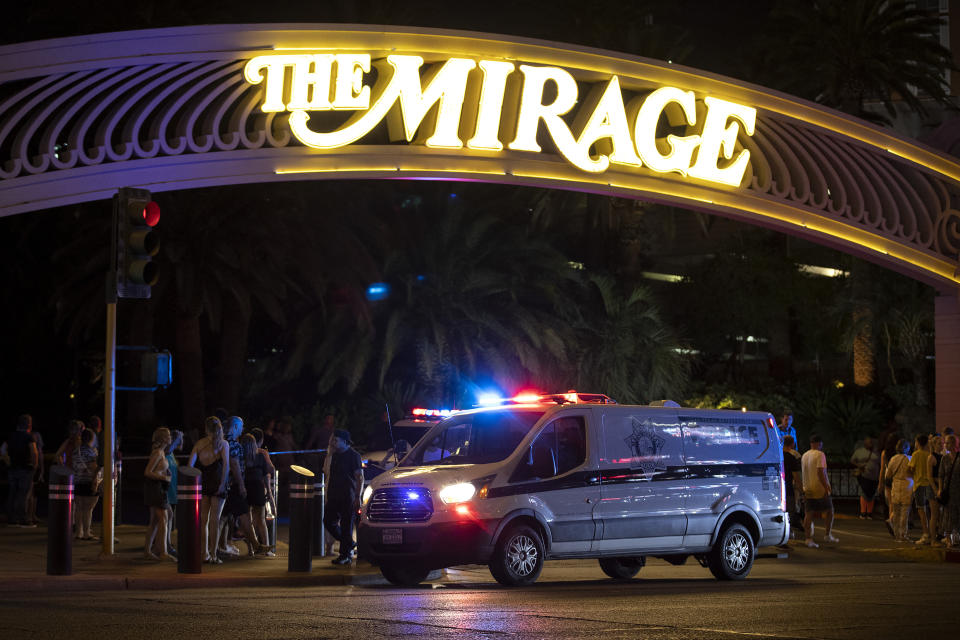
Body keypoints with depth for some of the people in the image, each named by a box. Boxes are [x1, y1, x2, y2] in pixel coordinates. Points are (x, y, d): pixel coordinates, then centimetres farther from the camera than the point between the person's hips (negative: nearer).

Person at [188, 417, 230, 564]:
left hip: (202, 484, 2)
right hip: (217, 484, -2)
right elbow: (226, 464, -12)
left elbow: (190, 464, -2)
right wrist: (222, 483, -11)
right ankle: (213, 555, -4)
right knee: (214, 520, 0)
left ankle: (204, 553, 8)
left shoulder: (199, 443, 5)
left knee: (203, 520, 10)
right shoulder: (223, 444, -1)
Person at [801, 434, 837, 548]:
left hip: (807, 490, 6)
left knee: (809, 514, 4)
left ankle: (809, 538, -1)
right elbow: (820, 472, -20)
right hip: (819, 489, -6)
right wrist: (826, 487, -20)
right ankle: (827, 535, 13)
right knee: (828, 511, 10)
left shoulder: (804, 456, 12)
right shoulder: (820, 455, -11)